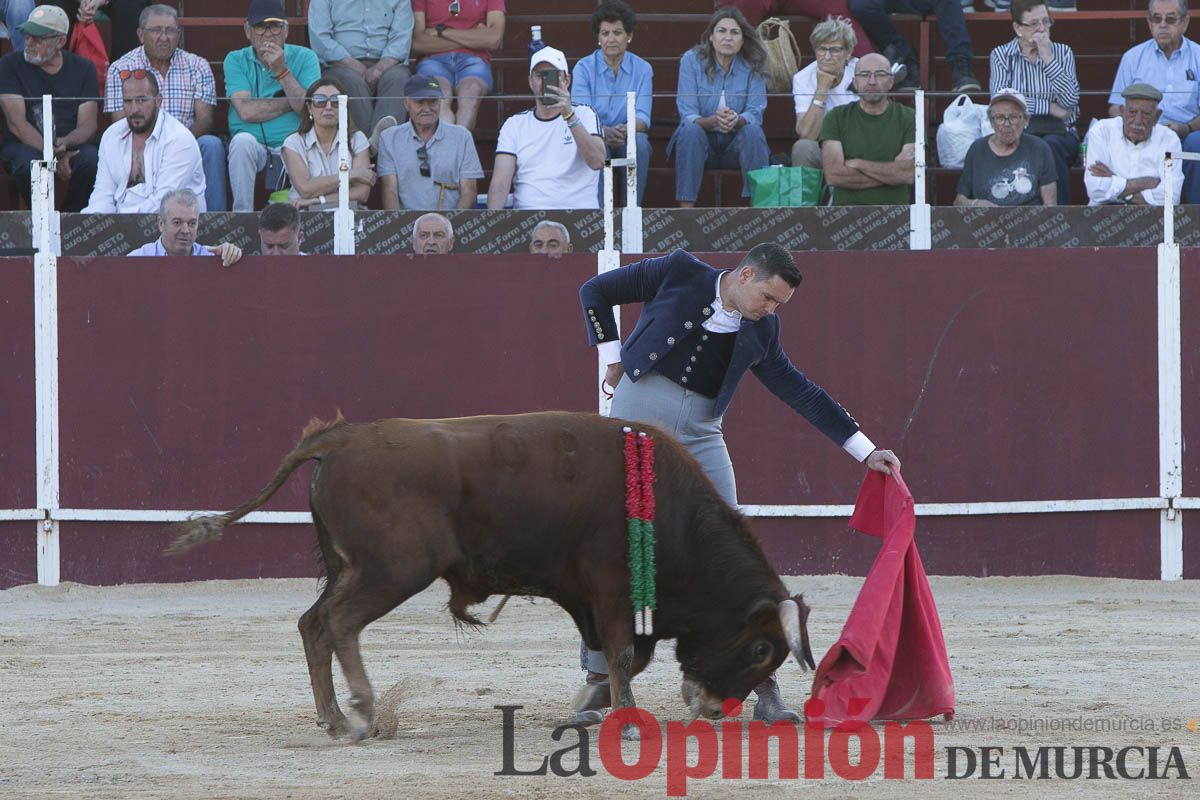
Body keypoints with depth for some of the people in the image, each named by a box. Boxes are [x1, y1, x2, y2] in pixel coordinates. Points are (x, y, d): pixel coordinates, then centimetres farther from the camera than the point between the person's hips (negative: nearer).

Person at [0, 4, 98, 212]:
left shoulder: (83, 68, 5)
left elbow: (88, 125, -1)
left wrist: (63, 145, -25)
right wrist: (53, 155, -23)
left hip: (71, 144, 2)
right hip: (24, 145, -2)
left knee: (92, 160, -31)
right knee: (29, 164, -37)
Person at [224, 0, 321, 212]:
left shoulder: (304, 58, 5)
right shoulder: (236, 61, 5)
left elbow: (307, 108, -9)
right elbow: (246, 111, -11)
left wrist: (281, 71, -15)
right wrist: (292, 103, -6)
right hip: (253, 146, 0)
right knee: (243, 140, -33)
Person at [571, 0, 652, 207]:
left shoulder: (642, 69, 2)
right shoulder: (584, 68, -2)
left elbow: (642, 116, -8)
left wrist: (624, 130, -32)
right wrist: (604, 132, -35)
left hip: (629, 140, 1)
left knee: (638, 141, -33)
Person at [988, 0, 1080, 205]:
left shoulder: (1062, 53, 11)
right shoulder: (1001, 55, 7)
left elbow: (1070, 101, -6)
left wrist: (1048, 58, -9)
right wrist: (1049, 107, -11)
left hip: (1059, 134, 1)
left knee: (1050, 147, -34)